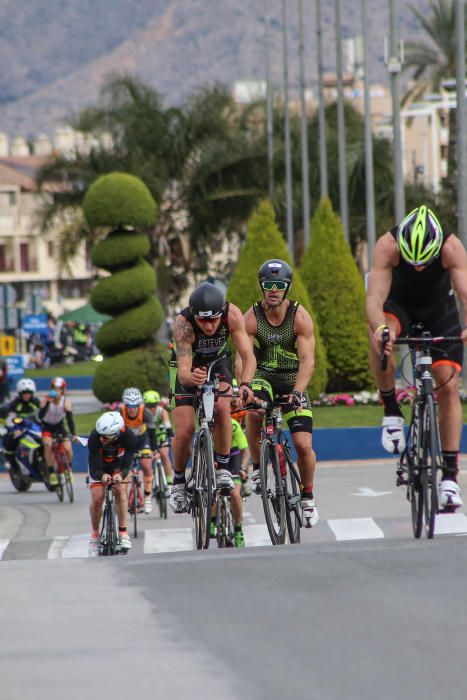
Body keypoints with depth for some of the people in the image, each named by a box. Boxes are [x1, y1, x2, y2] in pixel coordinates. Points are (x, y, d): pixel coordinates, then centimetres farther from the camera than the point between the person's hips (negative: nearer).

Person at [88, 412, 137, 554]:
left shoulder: (129, 437, -36)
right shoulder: (94, 438, -38)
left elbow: (126, 465, -35)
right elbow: (95, 469, -38)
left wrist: (121, 474, -57)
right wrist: (102, 475, -60)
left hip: (118, 466, 0)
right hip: (99, 468, 0)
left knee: (121, 491, -22)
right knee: (97, 498, -13)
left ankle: (123, 532, -16)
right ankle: (94, 535, 7)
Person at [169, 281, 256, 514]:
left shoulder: (232, 314, -32)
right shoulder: (183, 324, -37)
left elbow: (247, 355, -33)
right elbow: (184, 370, -43)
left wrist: (245, 384, -51)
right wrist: (191, 377, -67)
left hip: (217, 361, 1)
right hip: (188, 368, -1)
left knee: (222, 408, -26)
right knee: (185, 430, -12)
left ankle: (222, 468, -9)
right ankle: (178, 482, 11)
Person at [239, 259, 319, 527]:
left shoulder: (300, 316, -17)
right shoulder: (252, 317, -15)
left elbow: (307, 359, -25)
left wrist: (297, 391, -40)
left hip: (293, 380, 0)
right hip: (264, 377, 0)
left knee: (304, 445, -11)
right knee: (253, 411, -35)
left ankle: (308, 497, 12)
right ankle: (258, 468, -14)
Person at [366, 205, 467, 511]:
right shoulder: (388, 246, -33)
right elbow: (375, 298, -41)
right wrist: (380, 329, -62)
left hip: (439, 308, 1)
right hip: (399, 304, -1)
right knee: (380, 338, -36)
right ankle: (392, 412, -19)